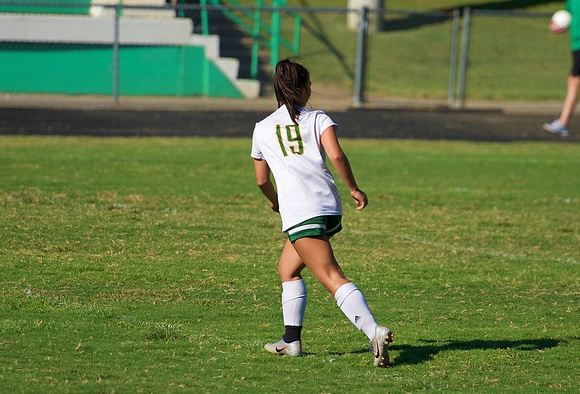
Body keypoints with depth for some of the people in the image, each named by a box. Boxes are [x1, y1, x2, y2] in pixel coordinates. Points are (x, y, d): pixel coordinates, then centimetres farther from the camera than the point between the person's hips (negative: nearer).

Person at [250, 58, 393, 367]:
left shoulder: (262, 129, 15)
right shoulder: (318, 119, 12)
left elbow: (262, 180, 23)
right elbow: (335, 155, -7)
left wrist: (275, 201, 43)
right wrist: (353, 189, 5)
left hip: (298, 213, -3)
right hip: (330, 207, 3)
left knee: (332, 278, -15)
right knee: (287, 268, 24)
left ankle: (374, 332, -34)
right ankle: (291, 340, 21)